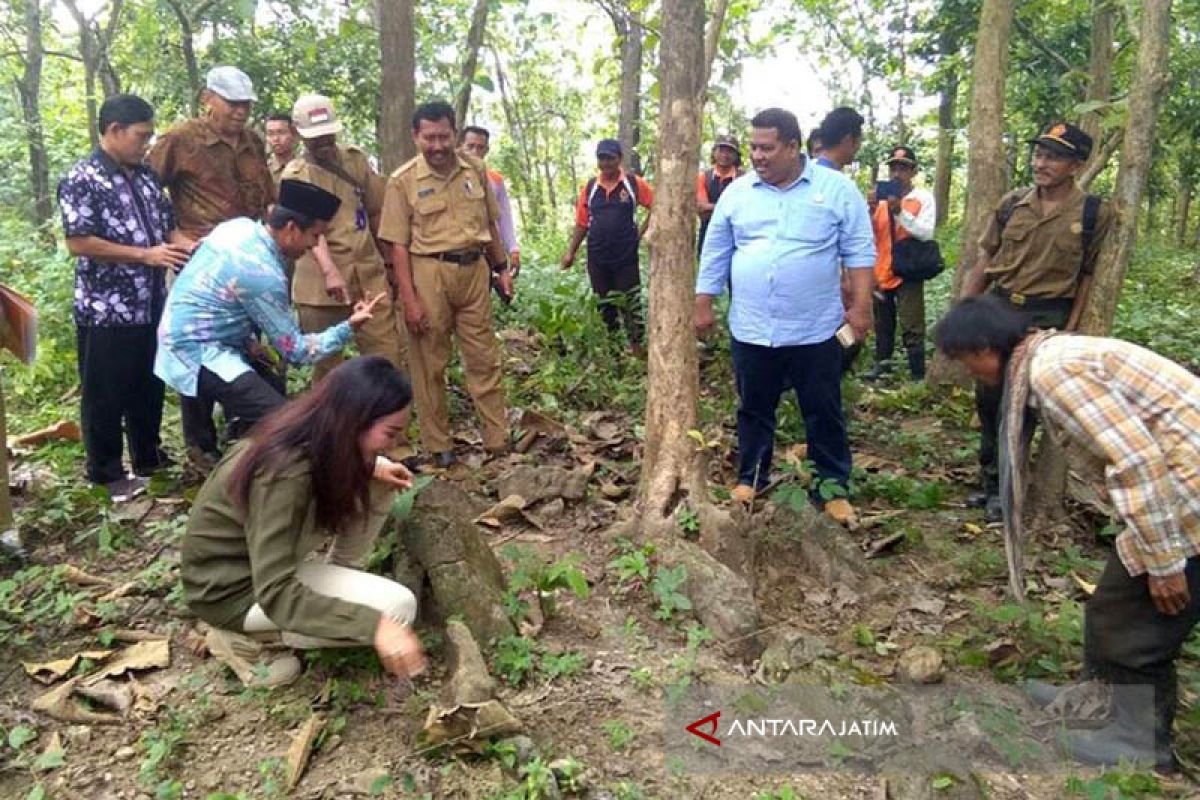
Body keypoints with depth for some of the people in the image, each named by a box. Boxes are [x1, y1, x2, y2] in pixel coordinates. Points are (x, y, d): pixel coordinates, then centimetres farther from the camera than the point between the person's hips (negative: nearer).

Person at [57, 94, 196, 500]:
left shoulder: (145, 175, 11)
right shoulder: (81, 180, -12)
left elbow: (166, 224, 18)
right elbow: (78, 242, -18)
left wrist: (186, 245, -3)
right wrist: (145, 255, -21)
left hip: (151, 305, 7)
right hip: (107, 310, -7)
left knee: (149, 389, 18)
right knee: (106, 396, 6)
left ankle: (150, 461, 33)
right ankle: (108, 474, 20)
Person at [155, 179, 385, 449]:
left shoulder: (239, 225, 0)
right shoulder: (264, 275, -24)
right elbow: (295, 350, -17)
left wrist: (249, 343, 13)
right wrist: (349, 327, -12)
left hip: (183, 340, 10)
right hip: (199, 354, -10)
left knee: (270, 382, 22)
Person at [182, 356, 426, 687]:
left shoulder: (311, 432, -11)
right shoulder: (283, 476, -35)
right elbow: (276, 593, -36)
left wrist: (374, 468, -6)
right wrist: (373, 624, -44)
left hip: (264, 551, 8)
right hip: (232, 586, -8)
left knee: (376, 485, -2)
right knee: (397, 608, -19)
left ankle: (341, 579, 12)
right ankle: (242, 635, -6)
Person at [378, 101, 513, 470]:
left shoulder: (475, 169, 7)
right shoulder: (403, 180, -4)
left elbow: (490, 223, 17)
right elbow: (398, 245, -6)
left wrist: (501, 268, 15)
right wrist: (409, 299, -11)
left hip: (474, 269, 3)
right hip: (428, 273, -3)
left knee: (485, 358, 6)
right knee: (430, 364, 4)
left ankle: (498, 442, 15)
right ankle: (438, 447, 15)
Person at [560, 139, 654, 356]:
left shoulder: (634, 183, -4)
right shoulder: (589, 187, 4)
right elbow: (581, 223, 8)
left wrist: (641, 231, -2)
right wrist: (571, 252, 3)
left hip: (626, 257, -3)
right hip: (597, 258, 3)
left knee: (630, 304, 3)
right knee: (604, 304, 12)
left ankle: (636, 346, 16)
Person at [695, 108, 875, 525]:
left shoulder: (837, 189, -3)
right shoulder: (737, 192, 4)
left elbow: (859, 251, -2)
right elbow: (715, 254, 9)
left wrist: (861, 306, -7)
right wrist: (703, 304, 8)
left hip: (815, 331, -2)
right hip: (751, 331, 2)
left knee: (824, 413, 8)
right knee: (753, 410, 15)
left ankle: (832, 486, 23)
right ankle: (750, 477, 32)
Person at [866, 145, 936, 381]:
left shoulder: (924, 197, -2)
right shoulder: (881, 196, 6)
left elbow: (926, 233, -15)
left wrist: (900, 211, -23)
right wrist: (871, 210, -13)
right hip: (881, 271, 4)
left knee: (912, 328, -7)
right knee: (882, 323, 19)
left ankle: (918, 376, -1)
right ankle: (882, 362, 34)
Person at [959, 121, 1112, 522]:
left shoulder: (1094, 213, -5)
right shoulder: (1012, 203, 3)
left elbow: (1088, 276, -2)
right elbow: (986, 260, 7)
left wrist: (1071, 329, -8)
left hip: (1045, 318, -3)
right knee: (987, 397, 10)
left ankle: (1003, 488, 18)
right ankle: (988, 477, 27)